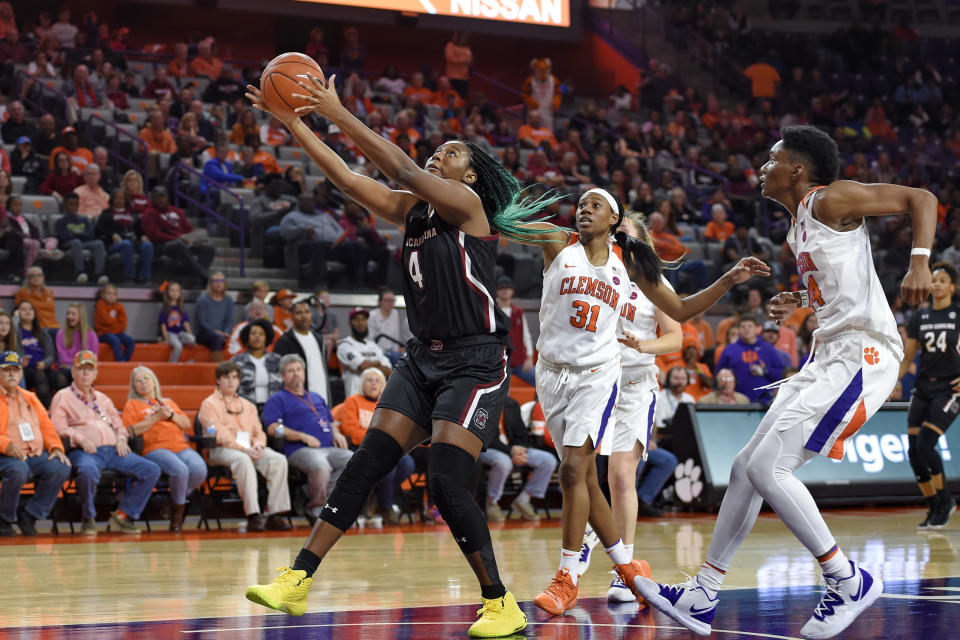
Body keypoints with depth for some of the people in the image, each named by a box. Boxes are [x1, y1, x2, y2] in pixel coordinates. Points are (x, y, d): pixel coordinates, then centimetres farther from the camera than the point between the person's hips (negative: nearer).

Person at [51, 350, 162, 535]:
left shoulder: (103, 399, 29)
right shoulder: (63, 397, 10)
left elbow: (119, 425, 30)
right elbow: (58, 427, -3)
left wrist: (121, 438, 7)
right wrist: (81, 439, -17)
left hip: (112, 450, 6)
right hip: (83, 451, -6)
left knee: (152, 470, -13)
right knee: (88, 471, -43)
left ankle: (122, 515, -6)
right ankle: (88, 519, -19)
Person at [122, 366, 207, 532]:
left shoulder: (169, 402, 30)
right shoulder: (133, 405, 17)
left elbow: (187, 424, 21)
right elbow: (131, 431, -1)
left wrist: (171, 415, 3)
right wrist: (156, 417, -4)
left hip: (181, 447, 4)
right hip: (155, 449, -4)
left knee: (199, 469, -29)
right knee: (180, 470, -35)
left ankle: (179, 500, -6)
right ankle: (178, 511, -11)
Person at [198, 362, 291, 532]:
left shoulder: (248, 406, 28)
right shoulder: (209, 404, 7)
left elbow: (258, 432, 21)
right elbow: (219, 435, -6)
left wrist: (257, 445, -5)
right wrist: (243, 449, -18)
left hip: (250, 449, 5)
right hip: (221, 450, -5)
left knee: (279, 459, -23)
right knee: (243, 460, -40)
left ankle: (276, 514, -27)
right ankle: (253, 516, -42)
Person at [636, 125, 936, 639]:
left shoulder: (832, 200, -7)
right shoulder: (798, 224, 20)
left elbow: (920, 198, -10)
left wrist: (920, 263, -24)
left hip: (863, 352, -10)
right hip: (829, 357, 10)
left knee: (768, 468, -17)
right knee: (746, 468, 8)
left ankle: (848, 582, -5)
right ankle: (702, 597, 15)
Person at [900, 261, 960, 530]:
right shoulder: (919, 318, 9)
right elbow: (906, 358, 13)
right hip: (923, 388, 5)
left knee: (925, 445, -18)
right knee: (913, 451, -2)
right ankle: (934, 509, 13)